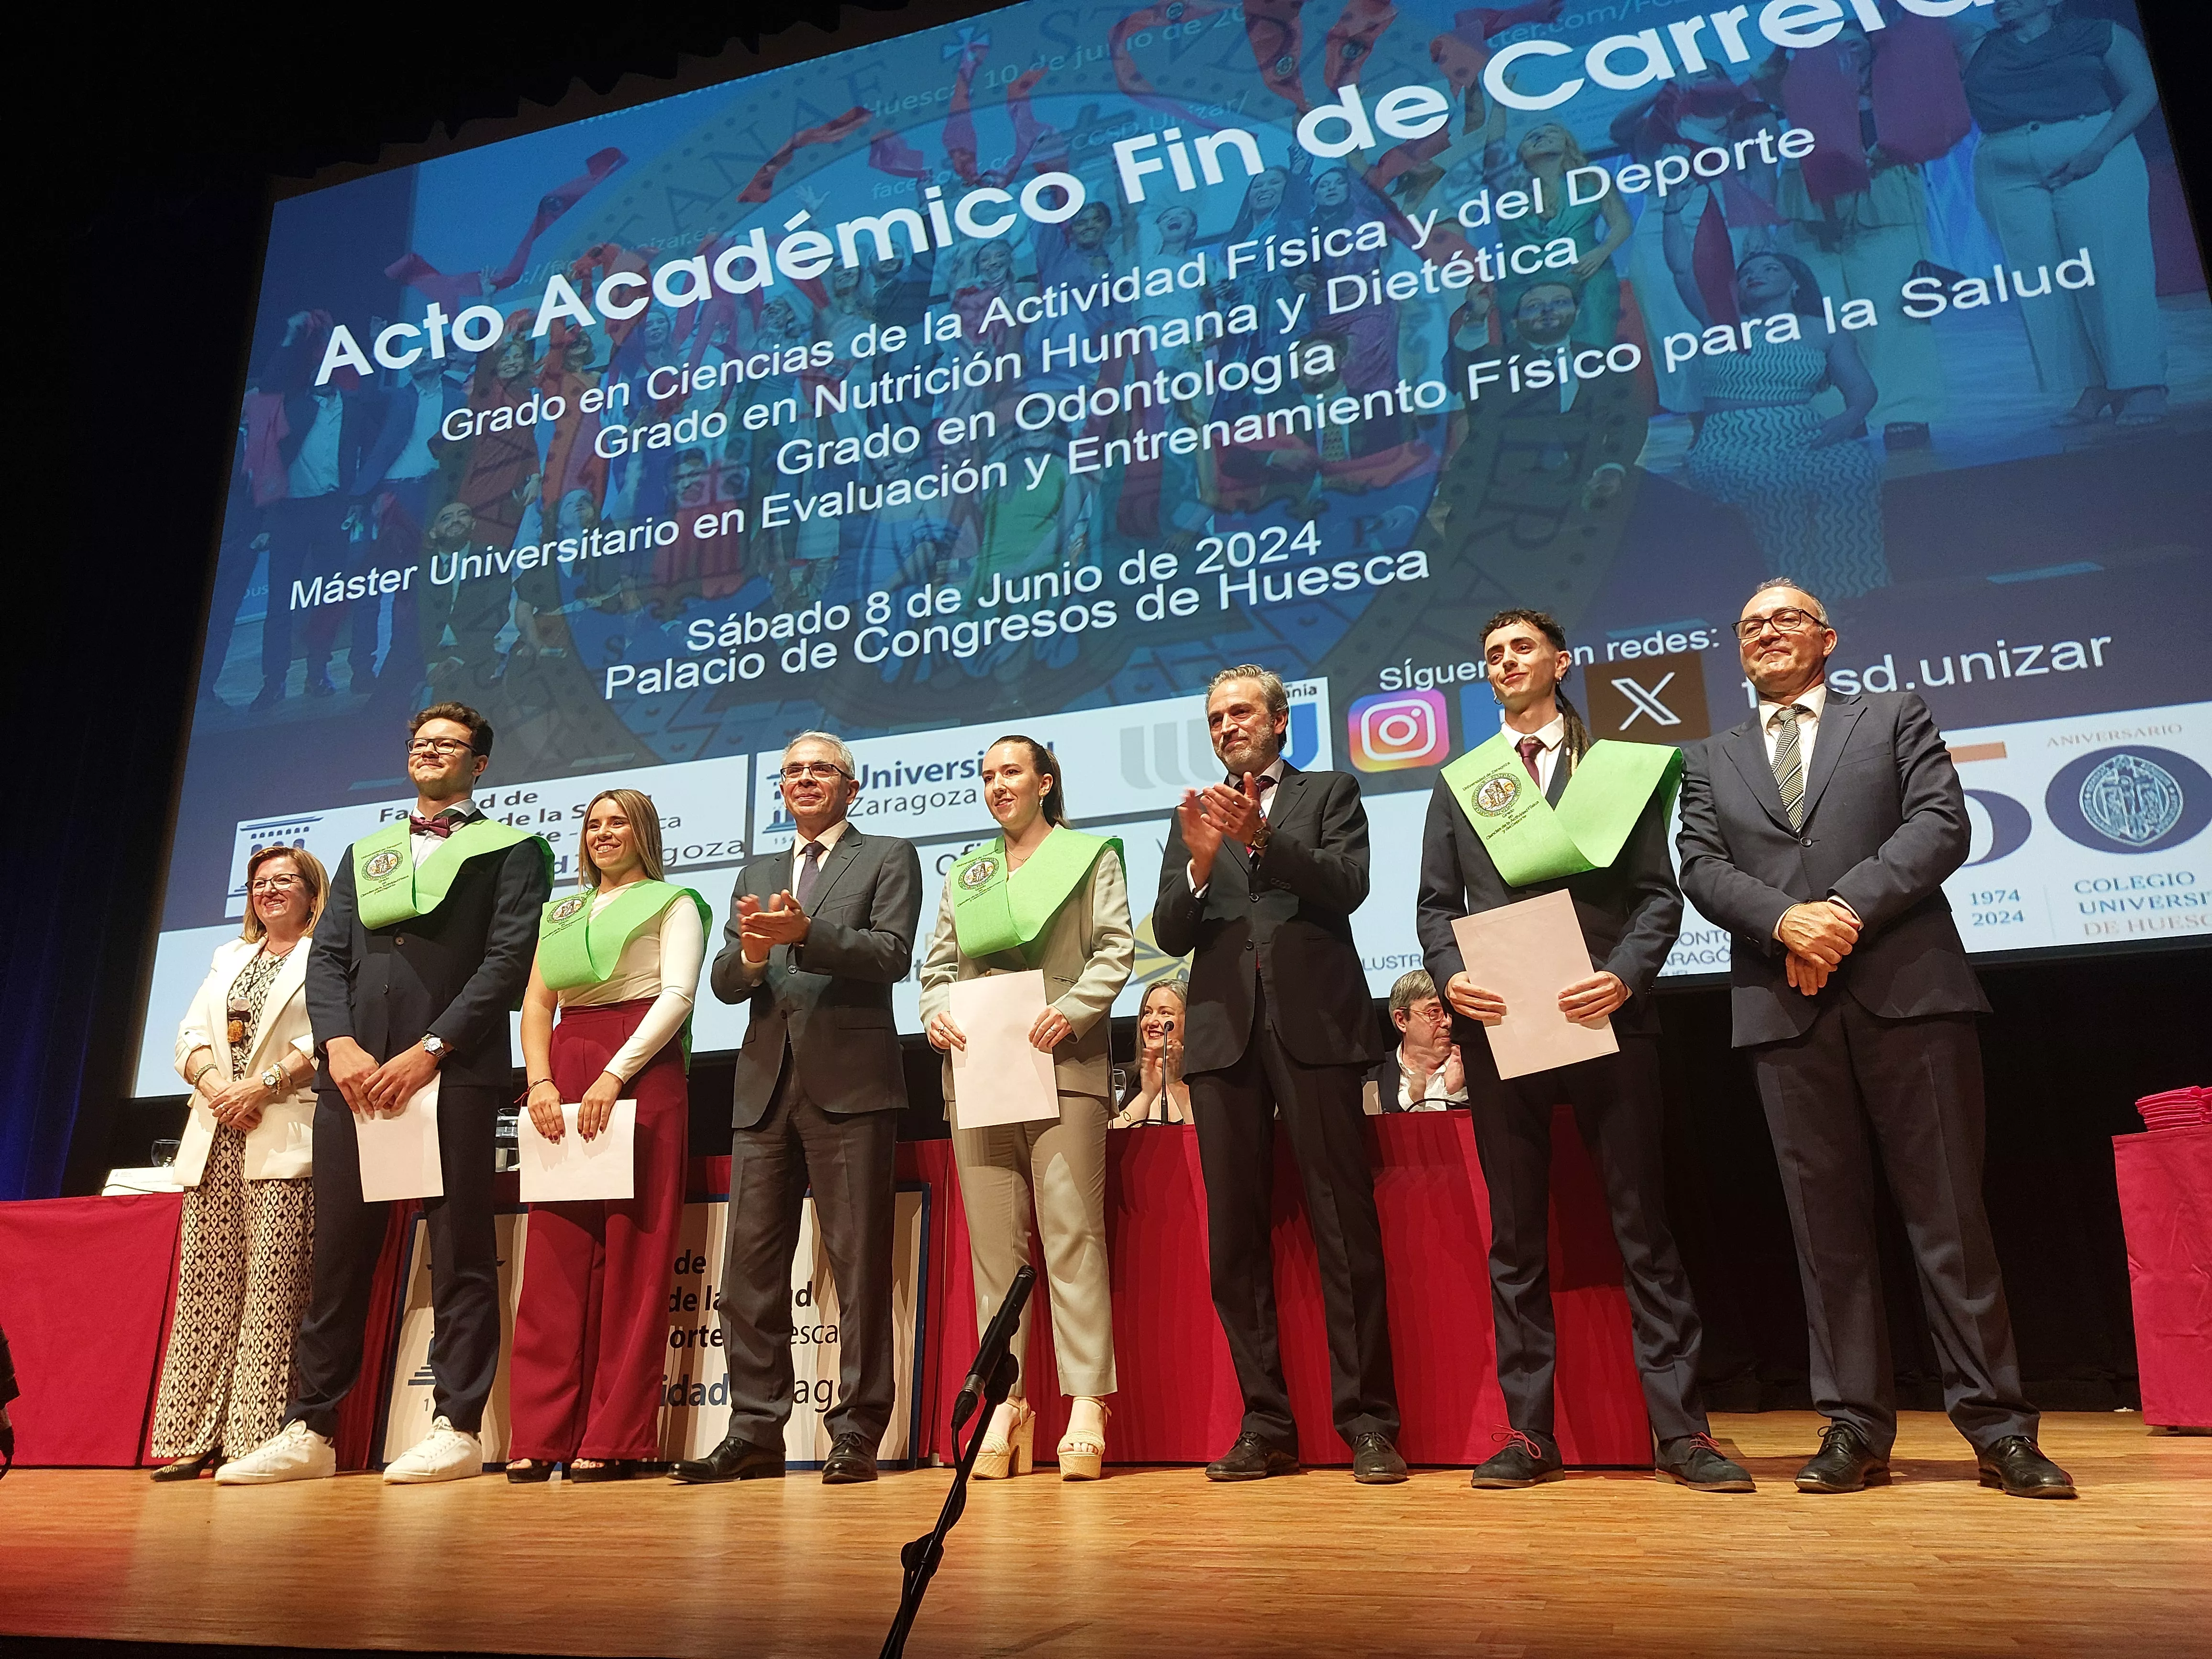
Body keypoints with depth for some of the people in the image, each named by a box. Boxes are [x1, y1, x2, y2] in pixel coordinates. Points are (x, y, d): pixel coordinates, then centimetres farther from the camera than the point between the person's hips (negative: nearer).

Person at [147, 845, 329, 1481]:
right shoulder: (228, 958, 25)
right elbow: (190, 1035, 15)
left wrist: (263, 1084, -15)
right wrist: (216, 1085, -4)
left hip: (285, 1140, -6)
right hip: (215, 1137, 6)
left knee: (272, 1289, -9)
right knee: (204, 1286, 3)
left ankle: (260, 1439, -6)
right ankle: (195, 1438, 7)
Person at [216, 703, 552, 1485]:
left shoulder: (509, 850, 8)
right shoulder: (364, 853, 24)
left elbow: (508, 961, -4)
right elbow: (326, 956, 15)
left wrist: (429, 1051, -12)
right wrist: (341, 1046, -4)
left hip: (454, 1072, -5)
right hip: (353, 1071, 5)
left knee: (460, 1252, -2)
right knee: (338, 1251, 8)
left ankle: (456, 1428, 2)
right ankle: (309, 1432, 16)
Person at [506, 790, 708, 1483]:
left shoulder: (672, 903, 7)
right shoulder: (561, 913, 23)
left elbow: (678, 995, -6)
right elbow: (536, 1004, 15)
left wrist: (612, 1077, -15)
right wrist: (541, 1081, -3)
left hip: (642, 1075, -5)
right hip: (564, 1078, 5)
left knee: (632, 1257, -5)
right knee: (554, 1257, 0)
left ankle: (614, 1440, -1)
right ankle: (540, 1437, 3)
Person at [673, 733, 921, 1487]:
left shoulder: (888, 858, 8)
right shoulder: (757, 875, 22)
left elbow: (891, 955, -7)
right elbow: (723, 984, 12)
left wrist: (805, 931, -21)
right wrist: (751, 954, -11)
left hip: (850, 1082, -5)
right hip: (766, 1085, 5)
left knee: (859, 1264, -2)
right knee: (751, 1263, 4)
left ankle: (857, 1432, 7)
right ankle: (756, 1431, 14)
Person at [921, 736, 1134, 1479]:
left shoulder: (1090, 857, 10)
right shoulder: (963, 874, 22)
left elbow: (1116, 950, 0)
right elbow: (936, 964, 19)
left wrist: (1071, 1008, -14)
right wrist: (936, 1013, -2)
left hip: (1062, 1063, -4)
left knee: (1072, 1234, -7)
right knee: (992, 1241, 4)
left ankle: (1086, 1405, -3)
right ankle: (1005, 1403, 10)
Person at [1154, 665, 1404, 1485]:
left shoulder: (1330, 793, 12)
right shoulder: (1196, 817, 19)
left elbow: (1347, 887, -5)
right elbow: (1171, 934, 9)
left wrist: (1262, 837, -17)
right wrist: (1199, 861, -10)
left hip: (1314, 1025, -3)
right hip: (1224, 1033, 3)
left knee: (1345, 1225, -5)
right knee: (1236, 1239, 3)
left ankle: (1367, 1422, 3)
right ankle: (1266, 1423, 11)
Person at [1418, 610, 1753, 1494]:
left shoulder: (1621, 765, 10)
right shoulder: (1458, 782, 15)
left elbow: (1658, 893, 3)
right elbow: (1434, 904, 11)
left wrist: (1624, 975, -15)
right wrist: (1451, 974, -8)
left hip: (1607, 1018, -1)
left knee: (1644, 1224, 2)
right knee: (1515, 1236, 6)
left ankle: (1680, 1430, 11)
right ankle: (1528, 1432, 14)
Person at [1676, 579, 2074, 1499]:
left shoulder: (1896, 717, 14)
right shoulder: (1710, 760, 19)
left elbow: (1941, 825, -1)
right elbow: (1702, 869, 5)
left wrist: (1848, 908, -13)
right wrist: (1786, 922, -13)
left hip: (1907, 990, -2)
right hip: (1785, 1007, 2)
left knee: (1949, 1212, 0)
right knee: (1826, 1223, 4)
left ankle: (1999, 1428, 8)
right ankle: (1854, 1426, 11)